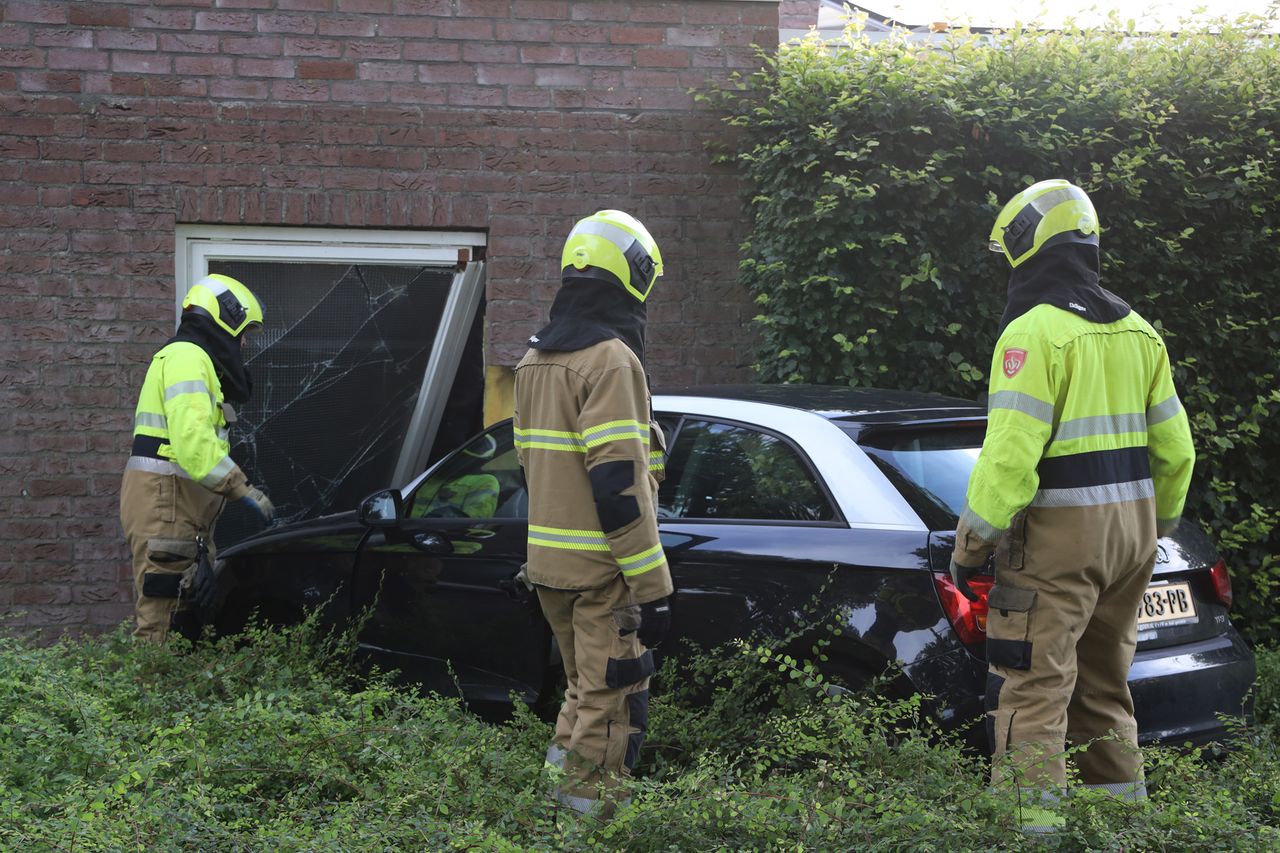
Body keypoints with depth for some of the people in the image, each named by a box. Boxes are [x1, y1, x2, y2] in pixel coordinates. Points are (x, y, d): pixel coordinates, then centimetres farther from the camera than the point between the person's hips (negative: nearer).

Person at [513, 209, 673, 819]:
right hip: (600, 570, -9)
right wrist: (652, 587, -20)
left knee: (585, 689, 22)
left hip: (550, 563, 9)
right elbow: (618, 483, -22)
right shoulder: (611, 361, -16)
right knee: (610, 705, 0)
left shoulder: (535, 360, 13)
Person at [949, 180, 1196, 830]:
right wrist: (1156, 526, 25)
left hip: (1060, 533, -8)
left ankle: (1032, 818, -7)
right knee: (1104, 689, 18)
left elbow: (1010, 454, -19)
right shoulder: (1136, 332, 11)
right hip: (1131, 530, 8)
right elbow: (1175, 448, 14)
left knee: (1033, 690, -5)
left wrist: (970, 544, -11)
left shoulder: (1033, 333, -13)